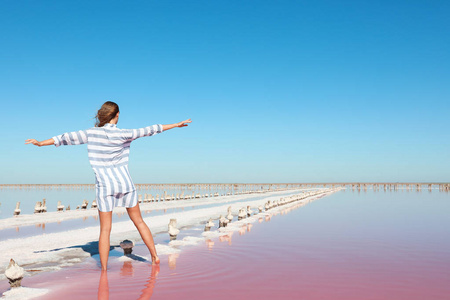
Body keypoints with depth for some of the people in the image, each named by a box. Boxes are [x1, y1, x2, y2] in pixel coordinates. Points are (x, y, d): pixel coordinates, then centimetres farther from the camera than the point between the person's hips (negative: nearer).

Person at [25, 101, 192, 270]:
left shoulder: (91, 133, -3)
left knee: (105, 229, 6)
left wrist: (41, 143, 12)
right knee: (139, 221, 14)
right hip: (125, 184, 0)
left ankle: (104, 269, 9)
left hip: (104, 186, 0)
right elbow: (149, 130, 0)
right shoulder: (123, 134, -5)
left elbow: (66, 138, 1)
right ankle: (154, 257, 22)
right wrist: (176, 125, 8)